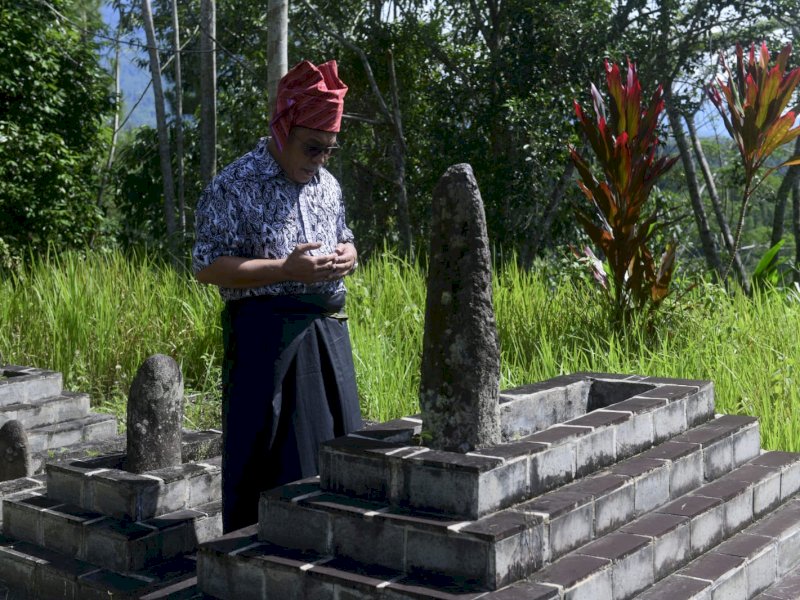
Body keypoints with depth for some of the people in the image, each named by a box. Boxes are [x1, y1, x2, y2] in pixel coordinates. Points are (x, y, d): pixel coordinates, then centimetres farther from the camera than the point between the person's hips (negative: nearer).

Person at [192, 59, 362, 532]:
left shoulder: (327, 185, 14)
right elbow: (207, 267, -13)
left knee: (338, 439, 10)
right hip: (266, 331, -7)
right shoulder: (234, 187, -7)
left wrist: (346, 257, 2)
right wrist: (286, 269, -20)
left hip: (328, 329, 7)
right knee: (264, 453, -1)